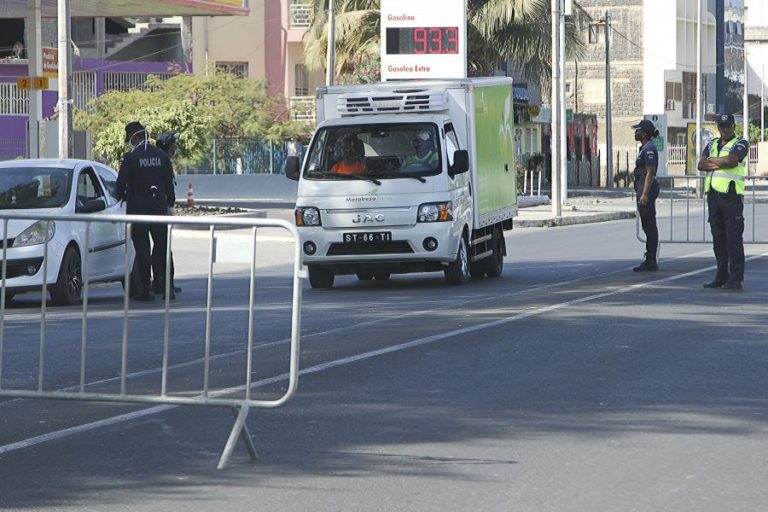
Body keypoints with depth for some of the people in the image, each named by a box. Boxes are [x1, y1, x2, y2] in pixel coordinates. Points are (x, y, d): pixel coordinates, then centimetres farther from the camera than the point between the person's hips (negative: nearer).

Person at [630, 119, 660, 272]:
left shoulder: (649, 149, -14)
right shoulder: (645, 148, 17)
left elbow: (650, 173, -19)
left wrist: (644, 194, -23)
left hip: (647, 190, -11)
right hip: (643, 189, 11)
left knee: (649, 226, -8)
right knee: (648, 226, 11)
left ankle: (651, 262, -7)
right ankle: (649, 261, 14)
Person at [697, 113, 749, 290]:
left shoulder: (740, 144, 0)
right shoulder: (712, 144, 18)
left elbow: (732, 160, -18)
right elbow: (701, 165, 4)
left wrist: (712, 160, -3)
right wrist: (721, 164, -9)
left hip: (731, 195, -6)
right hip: (713, 194, 6)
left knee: (734, 238, -8)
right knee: (718, 238, 9)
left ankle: (735, 279, -8)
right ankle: (721, 276, 14)